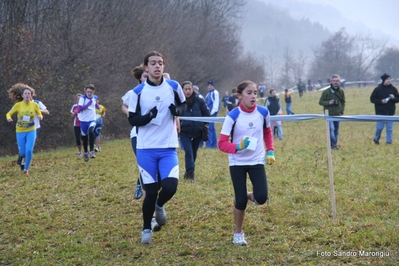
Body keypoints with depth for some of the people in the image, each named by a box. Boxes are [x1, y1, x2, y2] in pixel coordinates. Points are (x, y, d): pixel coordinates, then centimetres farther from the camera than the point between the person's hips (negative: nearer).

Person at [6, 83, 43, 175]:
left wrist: (40, 117, -19)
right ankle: (21, 158, 43)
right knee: (22, 152, 4)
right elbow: (9, 113, -3)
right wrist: (9, 118, -26)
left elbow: (40, 115, 5)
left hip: (31, 131, 0)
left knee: (29, 150, -16)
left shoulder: (34, 105, -10)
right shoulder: (18, 105, -13)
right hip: (20, 131, 0)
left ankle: (26, 169, 5)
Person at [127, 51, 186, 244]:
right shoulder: (138, 92, -4)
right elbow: (132, 120, -2)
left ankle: (159, 206, 21)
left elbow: (184, 105, 15)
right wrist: (148, 116, -22)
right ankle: (146, 229, 25)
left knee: (170, 187, -15)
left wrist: (177, 110, -9)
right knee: (150, 192, 1)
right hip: (146, 149, -1)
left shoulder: (174, 87, 0)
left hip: (168, 148, 1)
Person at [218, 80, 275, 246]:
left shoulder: (263, 113, -5)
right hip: (237, 163, -2)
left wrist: (270, 151, 5)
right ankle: (238, 233, 20)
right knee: (240, 201, -2)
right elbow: (222, 144, -15)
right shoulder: (232, 116, -16)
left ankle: (248, 195, 23)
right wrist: (238, 147, -31)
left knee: (261, 198, -13)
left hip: (257, 161, 3)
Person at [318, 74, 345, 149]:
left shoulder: (341, 91, 3)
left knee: (336, 131, 9)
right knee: (331, 129, -17)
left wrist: (342, 111, 3)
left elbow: (343, 102, 14)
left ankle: (334, 144, 19)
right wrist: (328, 103, -19)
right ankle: (334, 144, -12)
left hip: (338, 114, 4)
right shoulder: (326, 92, -8)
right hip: (329, 114, -4)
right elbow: (320, 102, -2)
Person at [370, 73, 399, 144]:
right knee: (379, 127, 2)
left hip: (390, 112, 3)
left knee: (389, 128, 4)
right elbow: (372, 99, -2)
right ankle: (376, 139, 25)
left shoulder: (393, 89, 5)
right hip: (381, 112, -3)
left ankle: (389, 141, 11)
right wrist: (381, 101, -16)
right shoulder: (378, 89, -4)